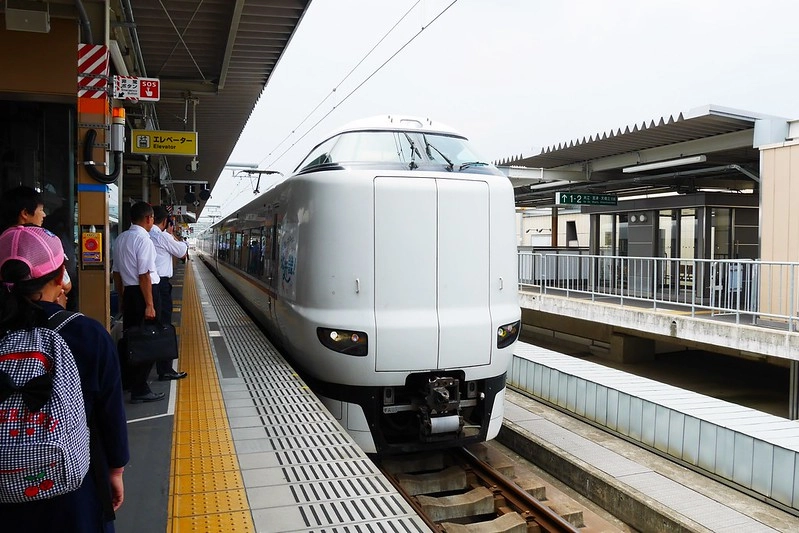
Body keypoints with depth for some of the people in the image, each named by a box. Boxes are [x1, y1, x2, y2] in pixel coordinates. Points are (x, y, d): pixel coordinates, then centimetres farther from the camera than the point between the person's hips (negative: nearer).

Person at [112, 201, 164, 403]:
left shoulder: (120, 238, 10)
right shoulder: (143, 239, -15)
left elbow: (117, 271, 15)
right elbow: (144, 275, -19)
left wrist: (122, 297, 22)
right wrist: (149, 305, -18)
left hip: (128, 292, 8)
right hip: (143, 292, -8)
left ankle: (126, 380, 34)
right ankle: (139, 390, 2)